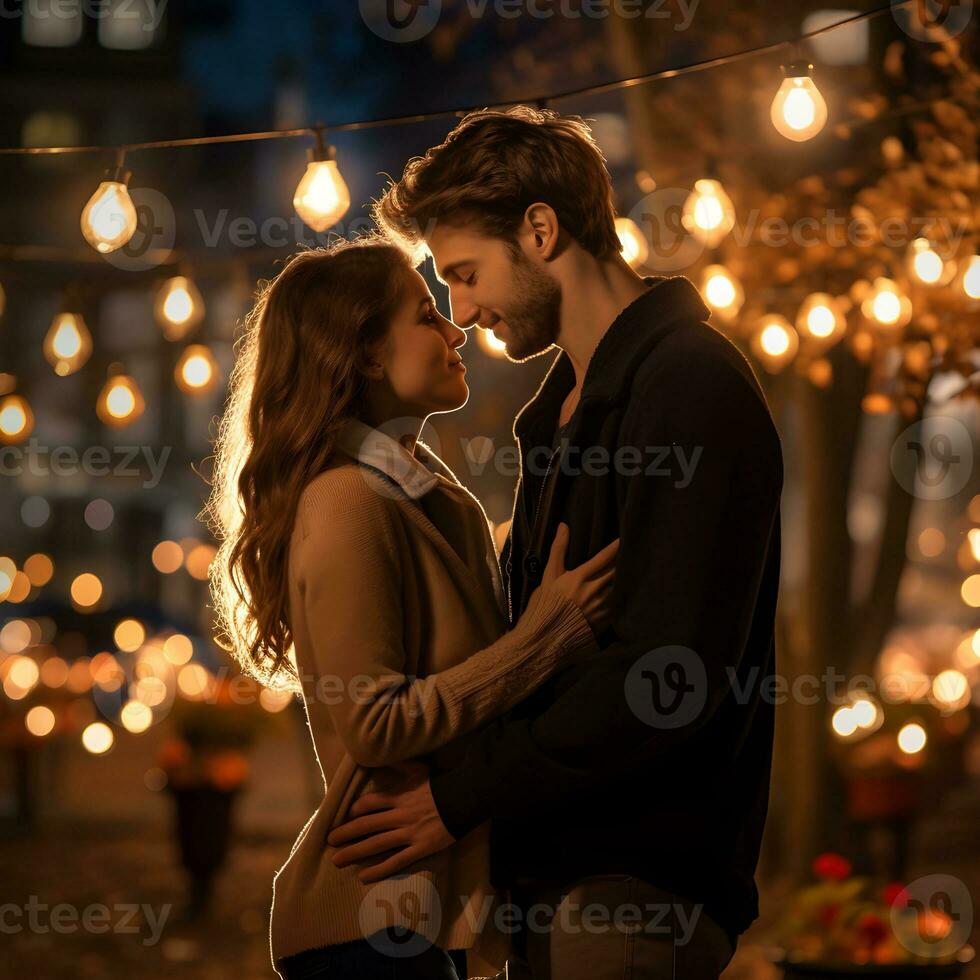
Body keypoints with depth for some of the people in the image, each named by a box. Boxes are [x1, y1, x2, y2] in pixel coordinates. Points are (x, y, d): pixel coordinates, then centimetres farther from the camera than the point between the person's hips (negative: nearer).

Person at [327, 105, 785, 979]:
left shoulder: (691, 383, -13)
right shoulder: (567, 404, 17)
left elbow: (665, 674, -21)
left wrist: (464, 796, -16)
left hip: (640, 879, -9)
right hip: (558, 875, 9)